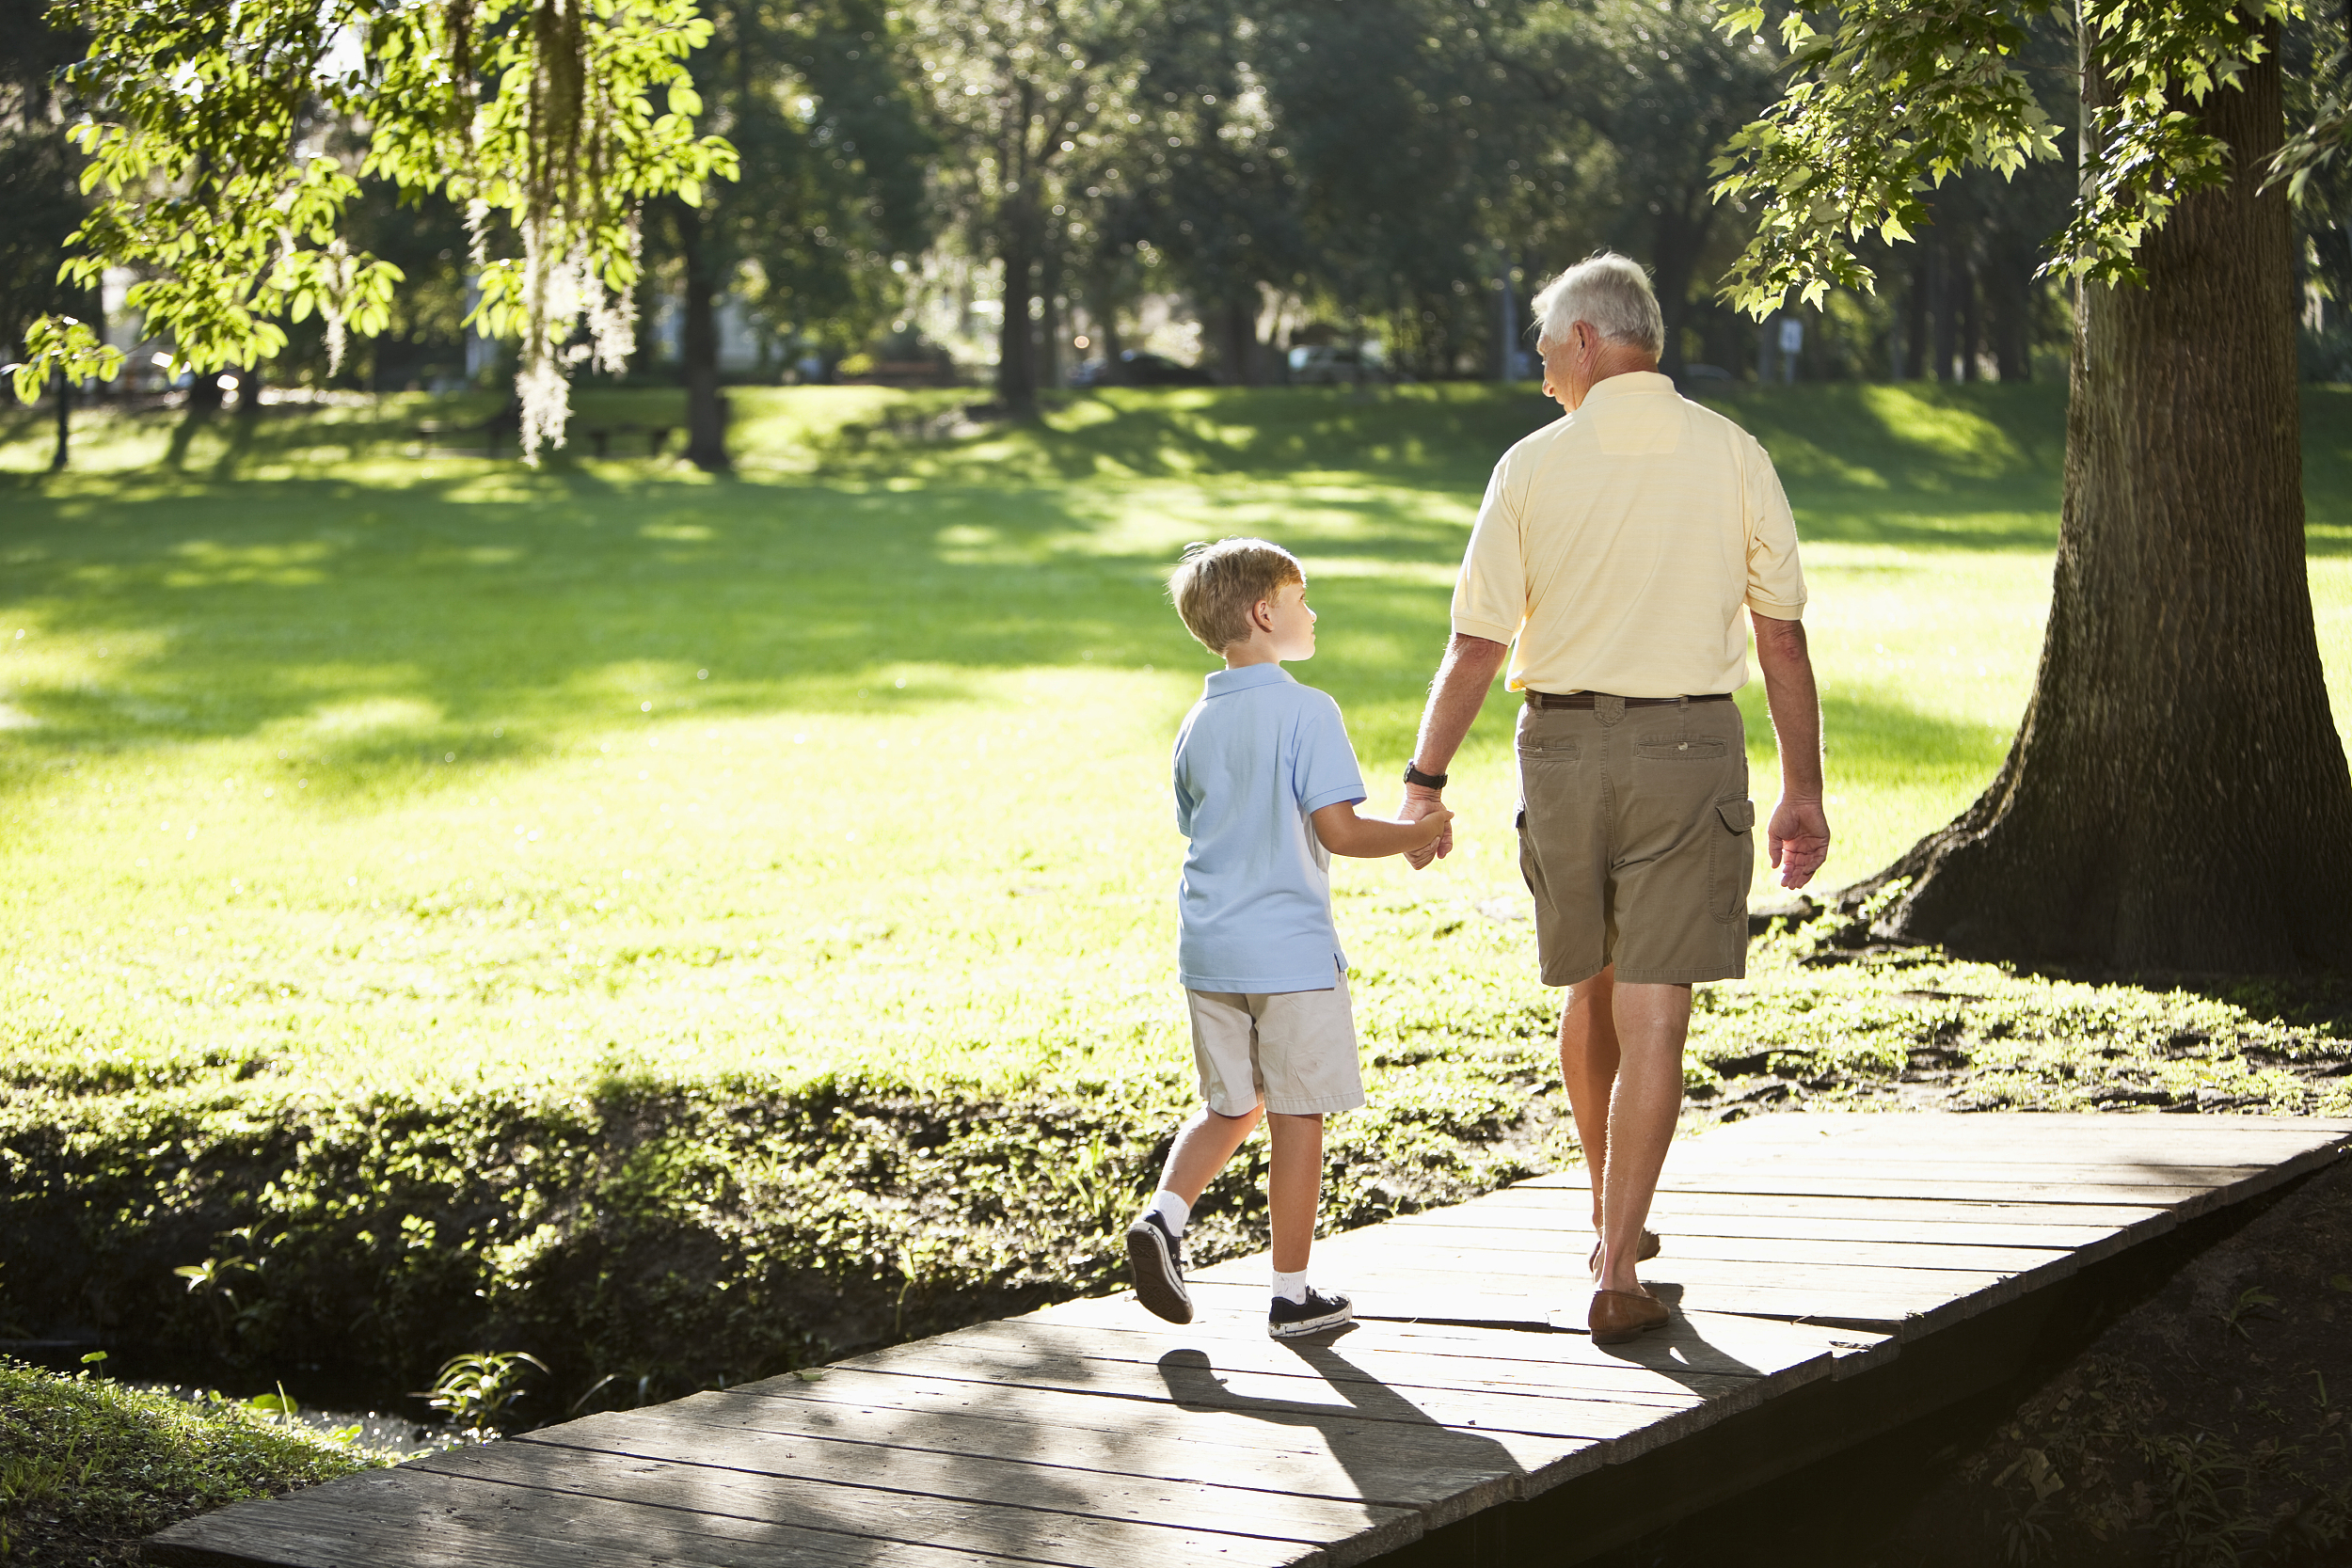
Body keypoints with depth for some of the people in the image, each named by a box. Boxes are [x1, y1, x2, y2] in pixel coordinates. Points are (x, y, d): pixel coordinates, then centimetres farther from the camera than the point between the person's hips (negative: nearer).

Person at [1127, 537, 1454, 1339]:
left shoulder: (1197, 724, 8)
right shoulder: (1306, 711, -13)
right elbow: (1338, 830, -18)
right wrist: (1418, 833, -4)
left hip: (1207, 948, 6)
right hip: (1290, 949, -6)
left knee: (1228, 1107, 19)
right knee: (1297, 1118, 4)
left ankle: (1164, 1215, -2)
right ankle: (1292, 1295, 9)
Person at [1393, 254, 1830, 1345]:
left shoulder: (1533, 465, -3)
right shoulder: (1732, 456, -1)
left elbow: (1476, 644, -4)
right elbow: (1782, 638, -1)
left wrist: (1424, 782, 4)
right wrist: (1803, 787, 6)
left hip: (1562, 742, 1)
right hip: (1689, 742, -1)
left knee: (1589, 988, 20)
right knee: (1652, 1010, -2)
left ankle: (1609, 1212, 36)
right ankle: (1617, 1271, -6)